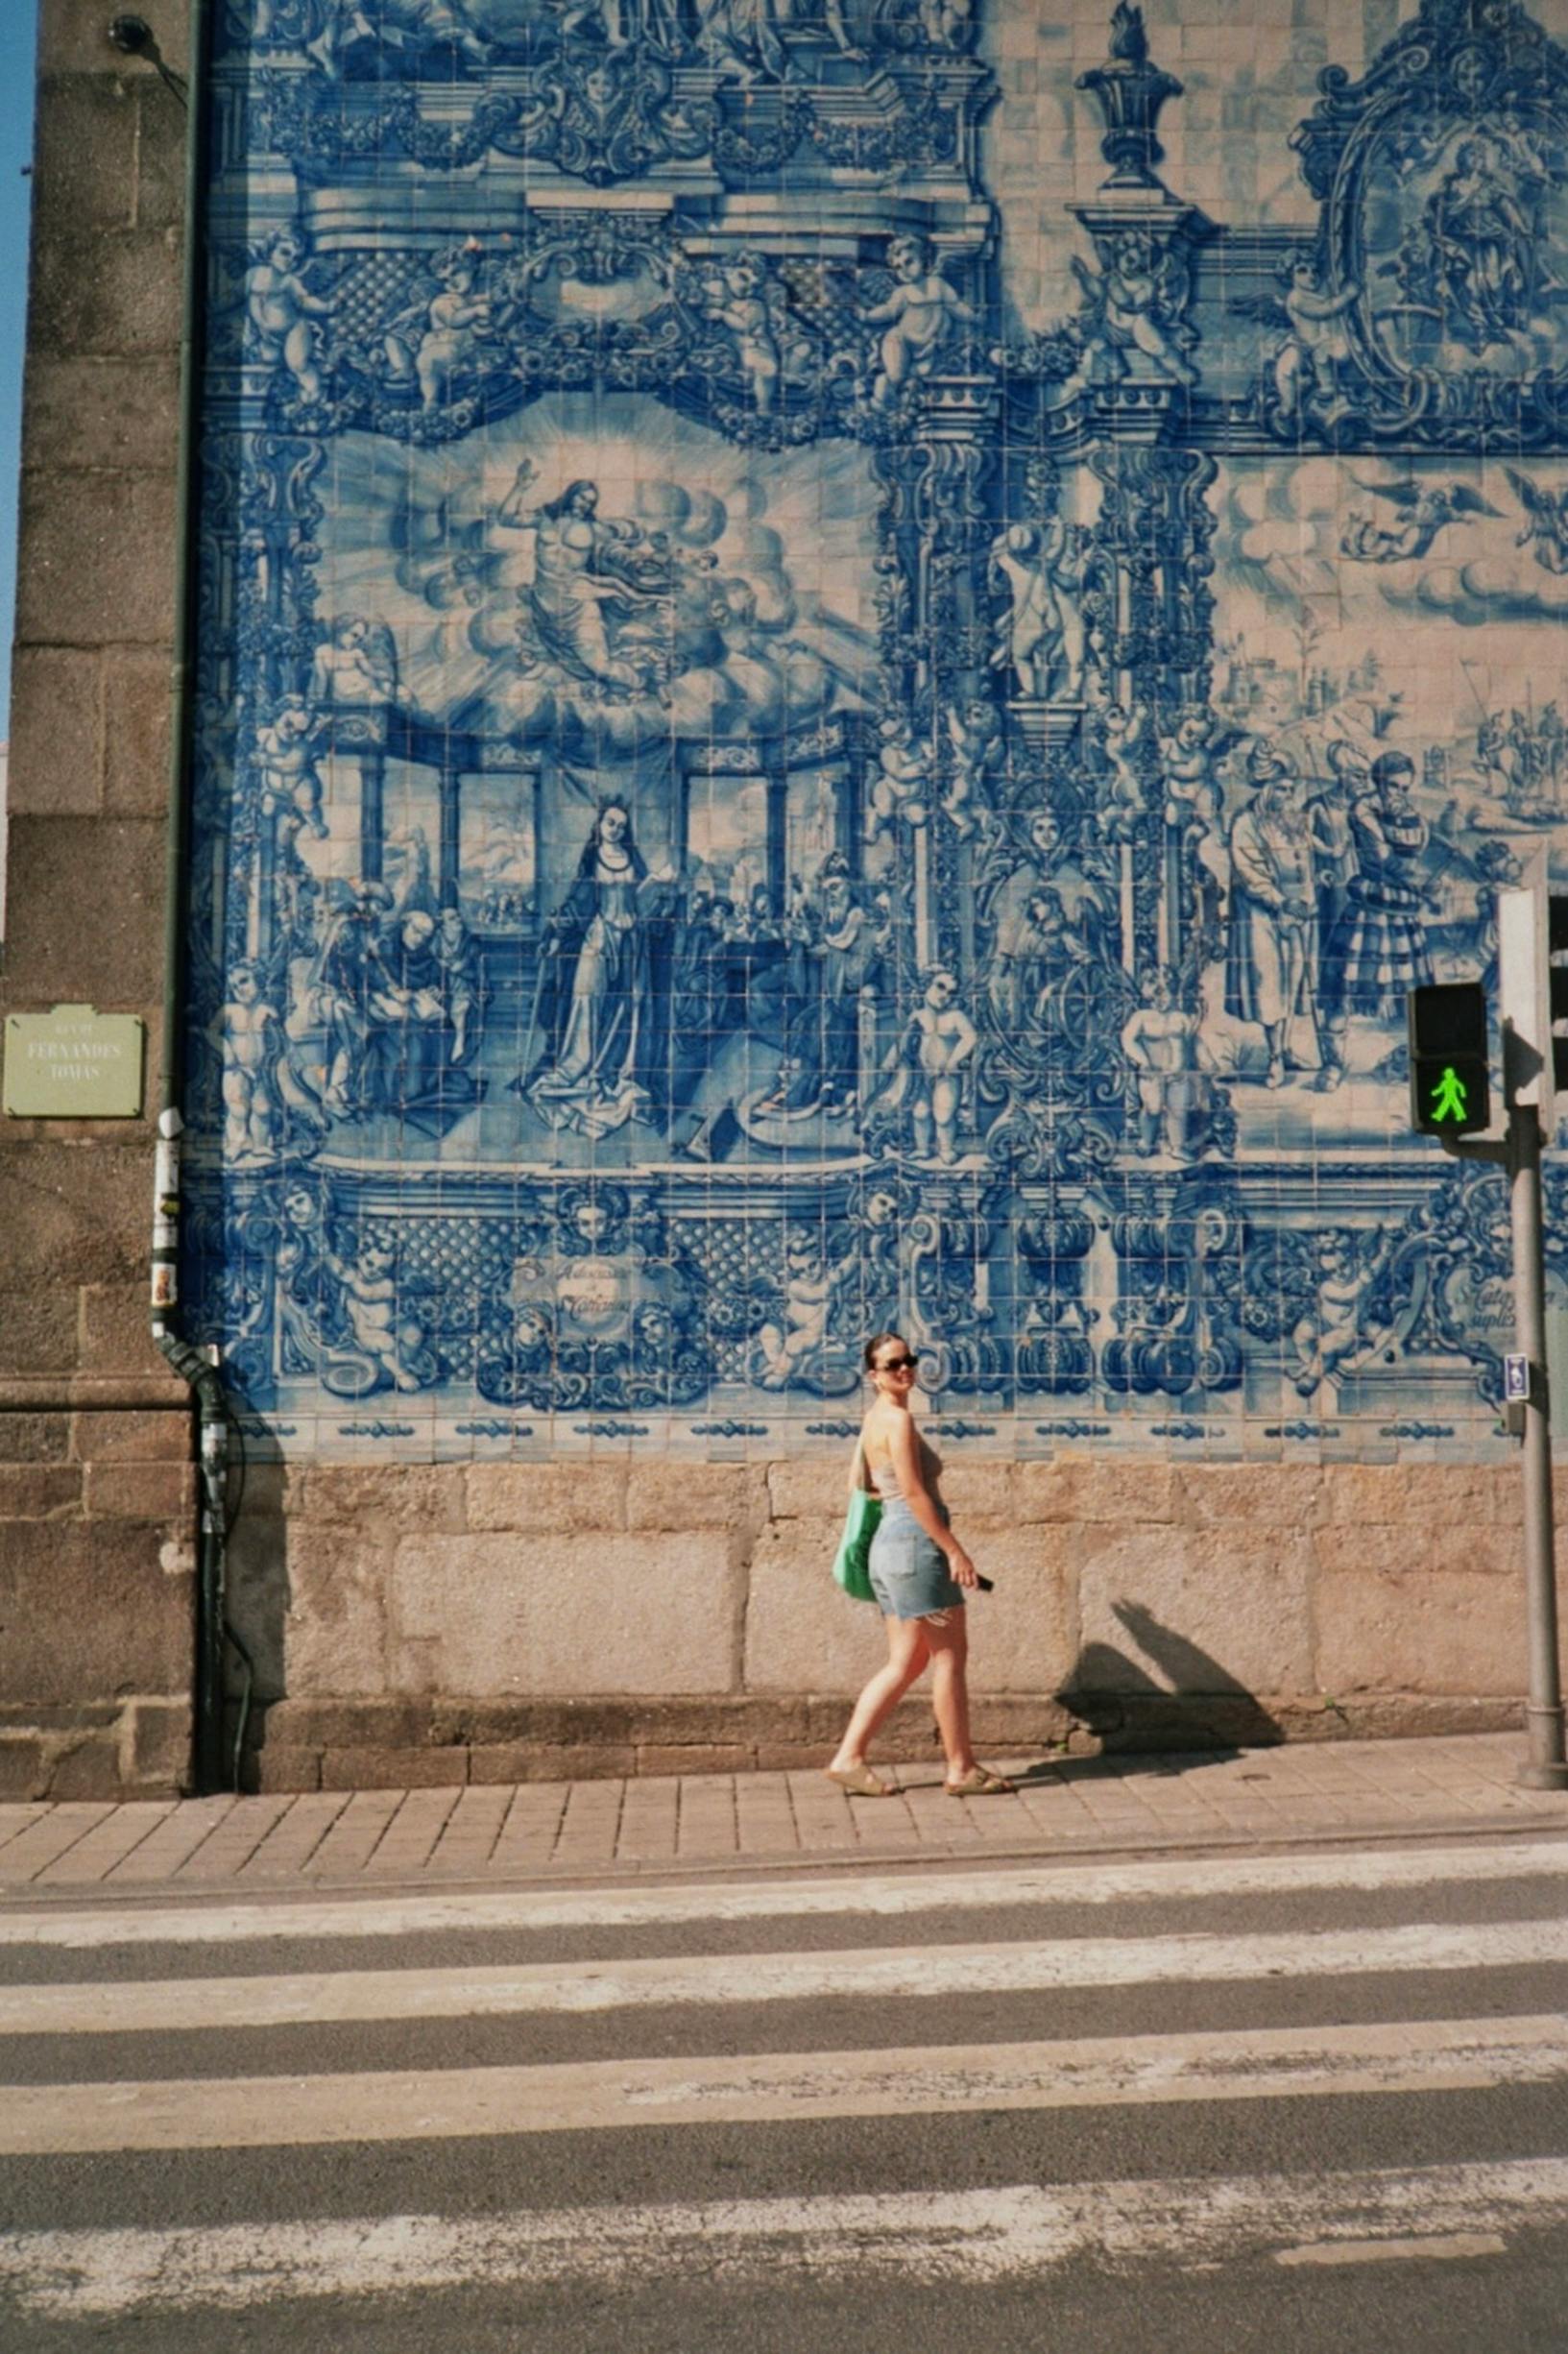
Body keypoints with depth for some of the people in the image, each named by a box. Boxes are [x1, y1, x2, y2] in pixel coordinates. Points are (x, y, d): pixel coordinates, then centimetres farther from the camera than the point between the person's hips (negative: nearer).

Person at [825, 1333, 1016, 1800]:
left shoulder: (875, 1419, 16)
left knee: (905, 1663, 12)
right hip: (915, 1542, -10)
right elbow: (915, 1493, -18)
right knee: (949, 1655, 0)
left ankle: (848, 1757, 9)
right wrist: (955, 1550, -16)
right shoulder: (898, 1419, -13)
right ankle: (961, 1769, 8)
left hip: (888, 1542, 10)